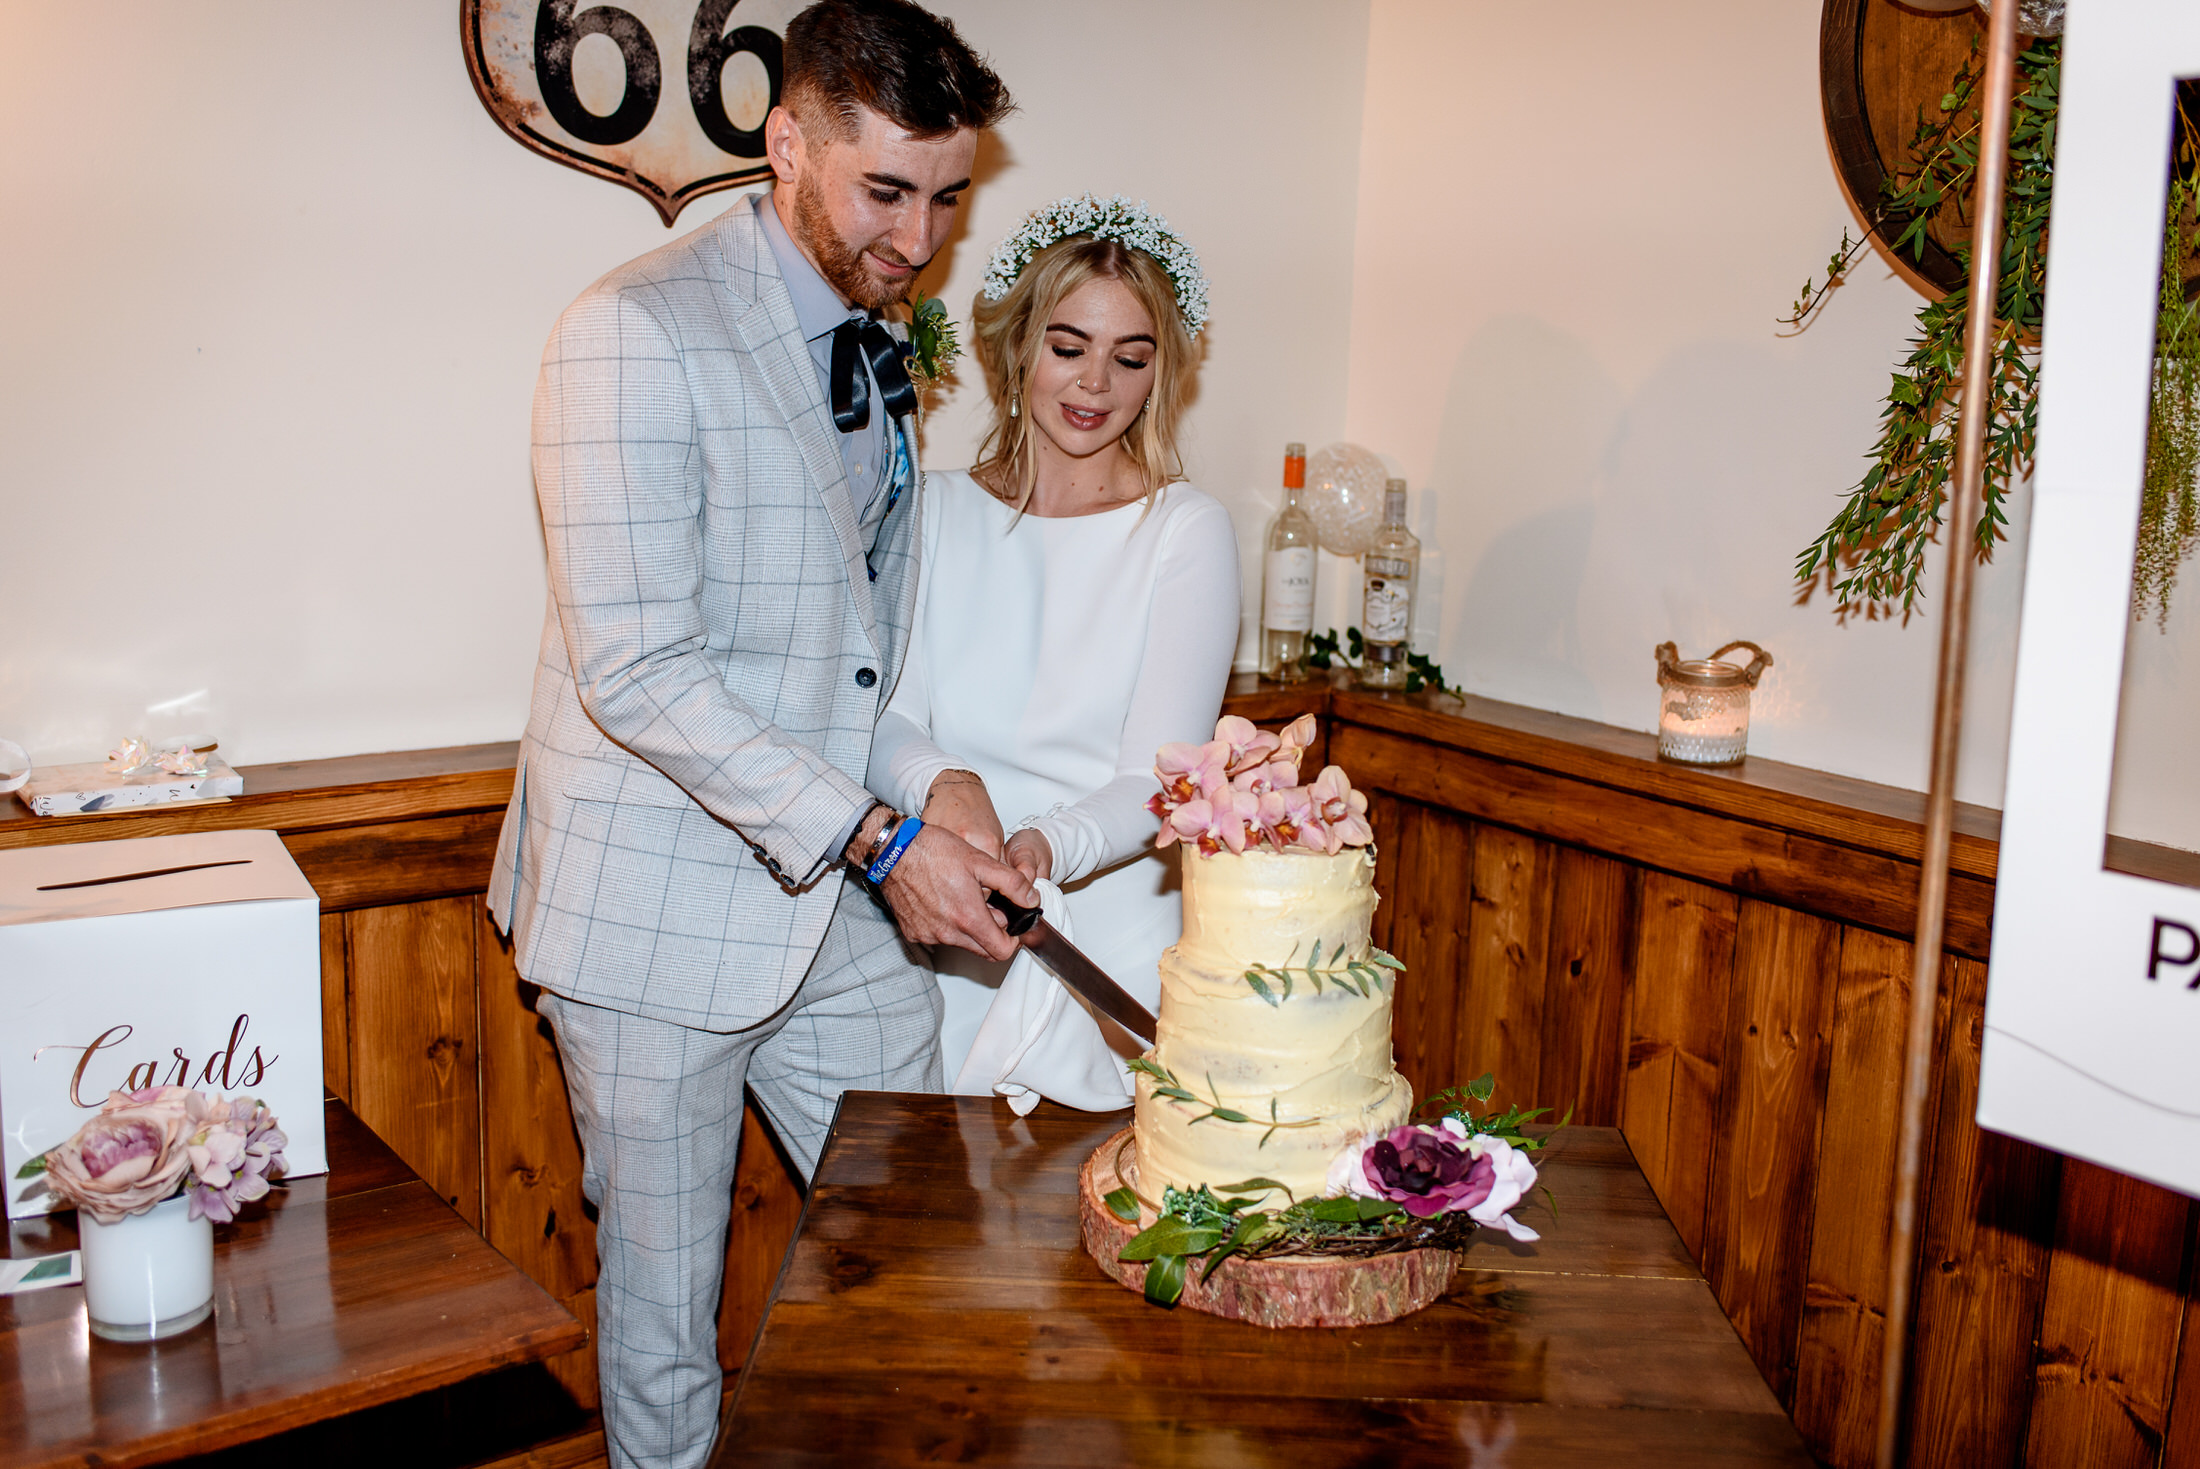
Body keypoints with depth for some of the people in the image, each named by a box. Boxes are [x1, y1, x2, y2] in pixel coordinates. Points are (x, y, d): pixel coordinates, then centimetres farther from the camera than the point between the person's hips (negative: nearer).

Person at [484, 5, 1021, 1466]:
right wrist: (879, 839, -23)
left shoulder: (881, 349, 11)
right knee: (664, 1297, 9)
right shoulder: (638, 330, -15)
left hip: (845, 900, 7)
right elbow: (633, 670, -22)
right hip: (663, 904, -6)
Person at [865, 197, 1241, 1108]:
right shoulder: (936, 513, 7)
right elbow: (884, 720, 0)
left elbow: (1155, 784, -9)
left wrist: (1047, 847, -29)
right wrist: (940, 782, -22)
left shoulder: (1186, 532, -3)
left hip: (1111, 949, -2)